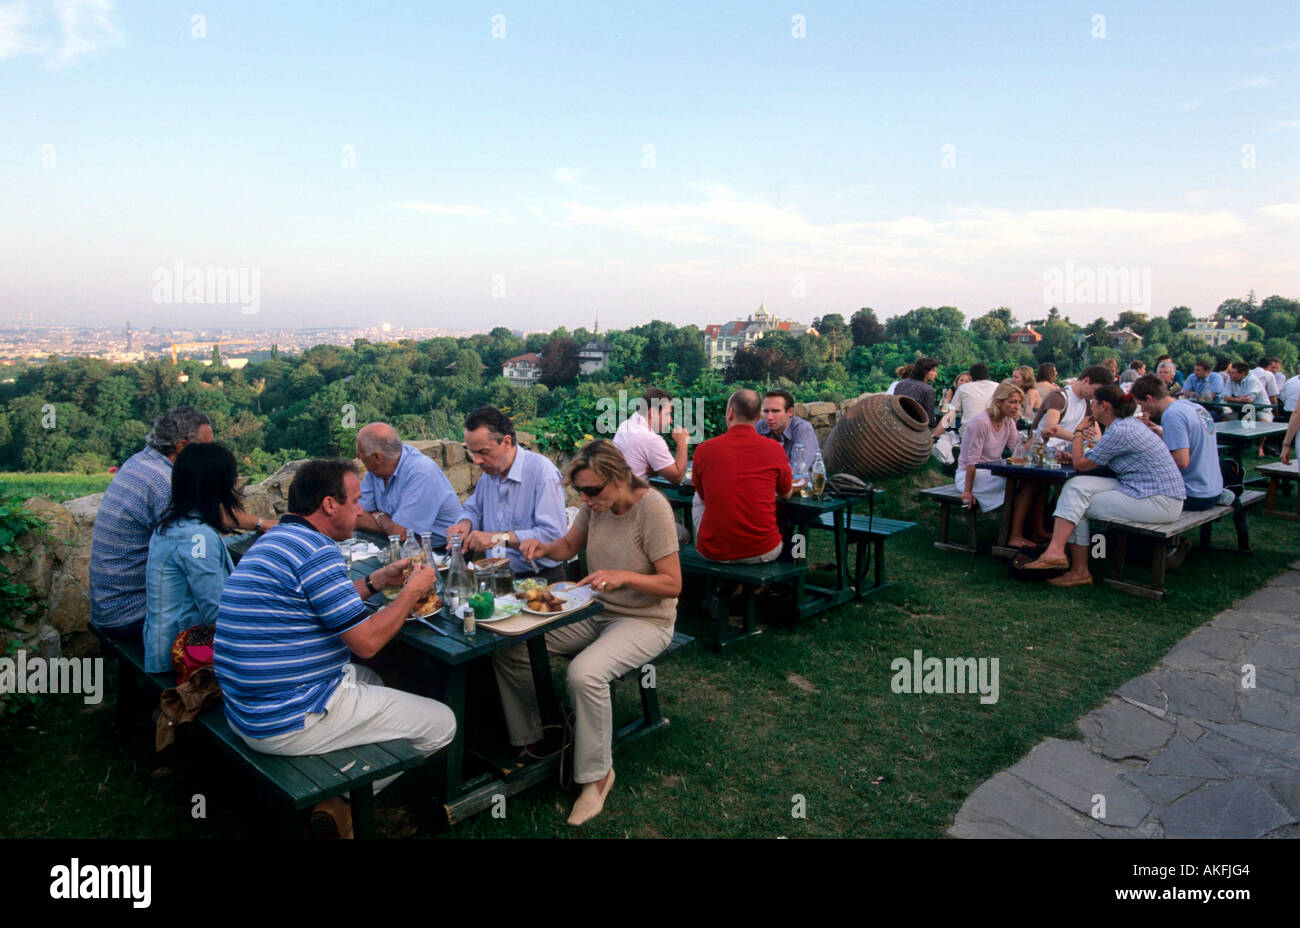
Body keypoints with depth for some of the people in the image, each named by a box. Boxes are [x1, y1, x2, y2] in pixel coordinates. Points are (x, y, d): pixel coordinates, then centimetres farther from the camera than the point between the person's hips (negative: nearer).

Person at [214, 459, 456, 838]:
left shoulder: (275, 539, 11)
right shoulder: (316, 551, -20)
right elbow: (367, 641, -18)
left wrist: (379, 579, 19)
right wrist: (412, 591, -4)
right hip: (290, 724, -10)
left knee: (371, 680, 33)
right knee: (441, 723, 0)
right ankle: (337, 802, 7)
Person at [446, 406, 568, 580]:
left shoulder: (542, 471, -15)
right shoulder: (490, 472, 11)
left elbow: (553, 534, -22)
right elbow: (472, 509, 29)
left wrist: (499, 537, -23)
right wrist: (465, 523, 4)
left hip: (541, 578, -7)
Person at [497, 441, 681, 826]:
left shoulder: (652, 508, -22)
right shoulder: (596, 503, -5)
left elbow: (672, 584, -19)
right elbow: (569, 545, 13)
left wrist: (623, 576, -32)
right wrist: (544, 547, -8)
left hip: (645, 620, -7)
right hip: (597, 612, 7)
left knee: (584, 673, -34)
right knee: (509, 646, -7)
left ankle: (597, 774, -10)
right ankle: (529, 740, 12)